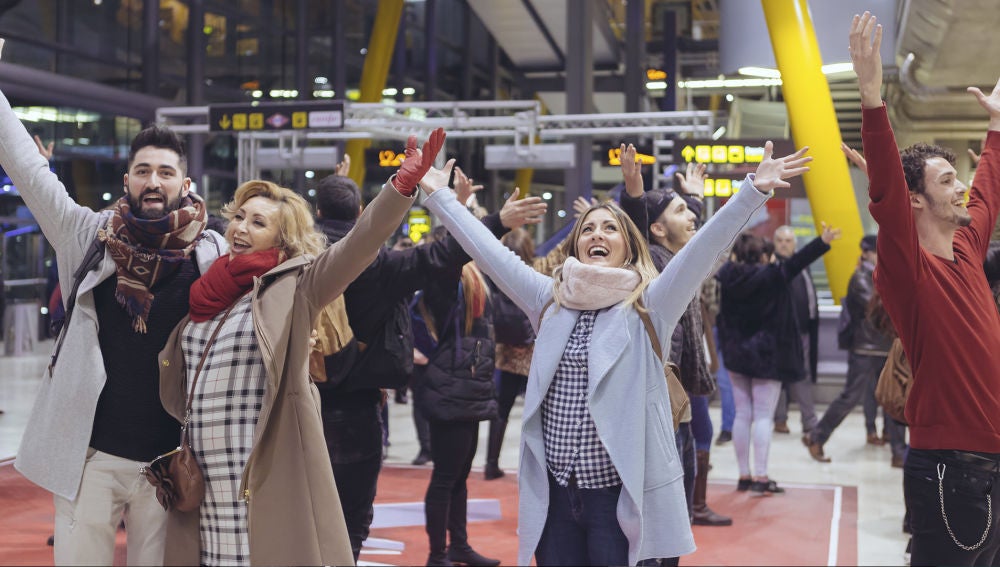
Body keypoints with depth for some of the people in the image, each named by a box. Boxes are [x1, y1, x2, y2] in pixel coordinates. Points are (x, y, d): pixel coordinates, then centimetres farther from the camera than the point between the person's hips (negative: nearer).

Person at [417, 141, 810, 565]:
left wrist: (755, 190, -20)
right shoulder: (550, 299, 9)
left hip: (618, 492, -3)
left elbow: (704, 246, -11)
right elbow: (488, 250, 9)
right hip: (554, 491, 3)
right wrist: (439, 196, 10)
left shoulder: (648, 305, -1)